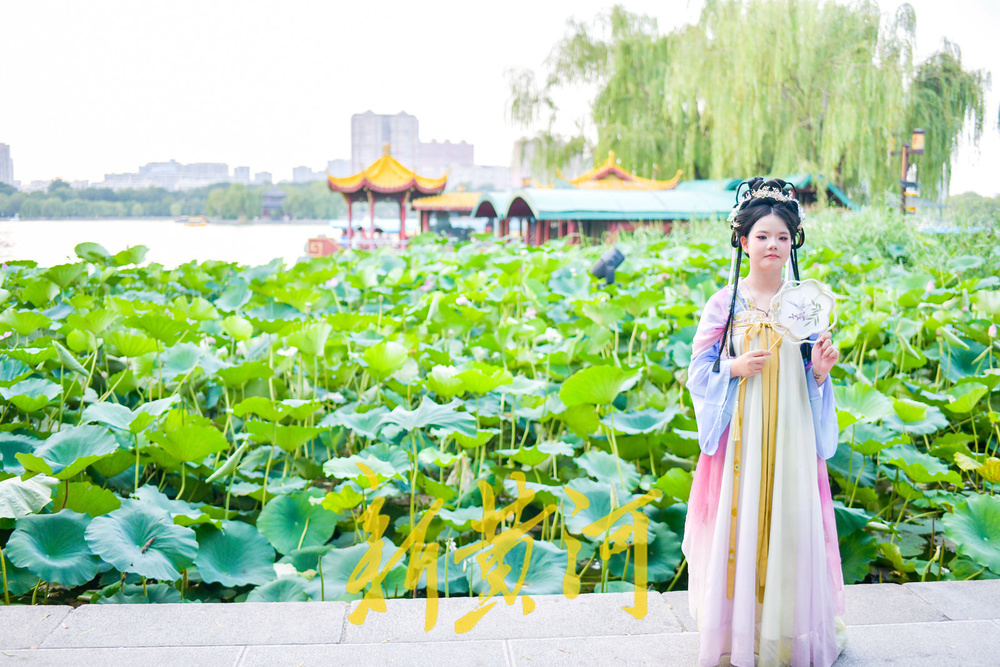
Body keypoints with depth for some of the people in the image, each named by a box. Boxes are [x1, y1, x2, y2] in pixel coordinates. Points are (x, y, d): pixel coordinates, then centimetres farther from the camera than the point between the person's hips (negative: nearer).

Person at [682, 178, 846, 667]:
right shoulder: (724, 302, -1)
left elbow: (813, 378, 12)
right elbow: (700, 372, 1)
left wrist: (821, 370, -10)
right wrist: (735, 367, -16)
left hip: (789, 433, 2)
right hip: (740, 433, -2)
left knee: (790, 523, 3)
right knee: (737, 522, 0)